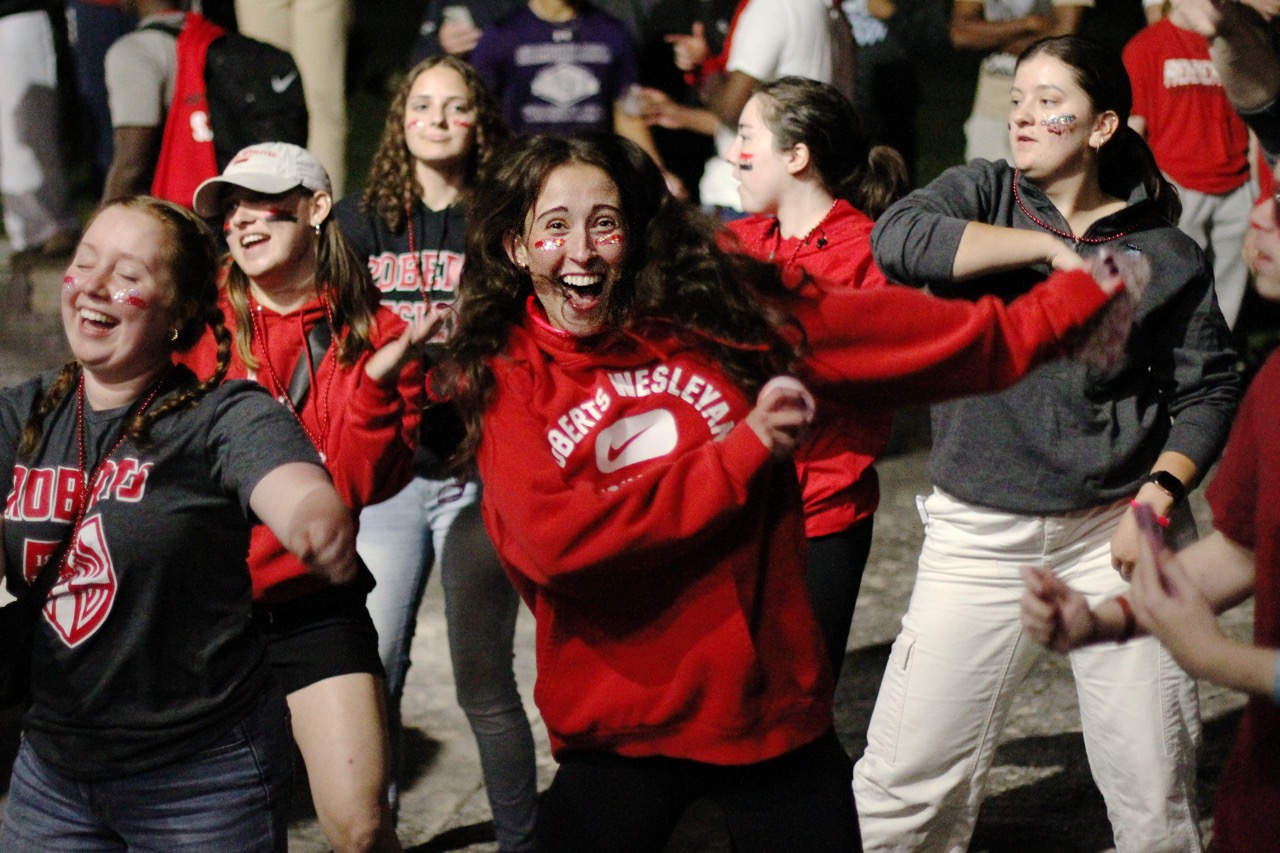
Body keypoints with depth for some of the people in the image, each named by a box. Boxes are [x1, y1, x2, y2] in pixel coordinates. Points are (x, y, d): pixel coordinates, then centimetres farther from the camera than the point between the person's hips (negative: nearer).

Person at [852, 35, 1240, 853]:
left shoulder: (1167, 253, 4)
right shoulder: (982, 193, 4)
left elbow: (1209, 391, 8)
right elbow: (897, 240, -17)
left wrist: (1159, 491, -8)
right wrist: (1051, 248, -14)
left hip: (1113, 534, 0)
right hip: (981, 537, 0)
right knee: (904, 786, 0)